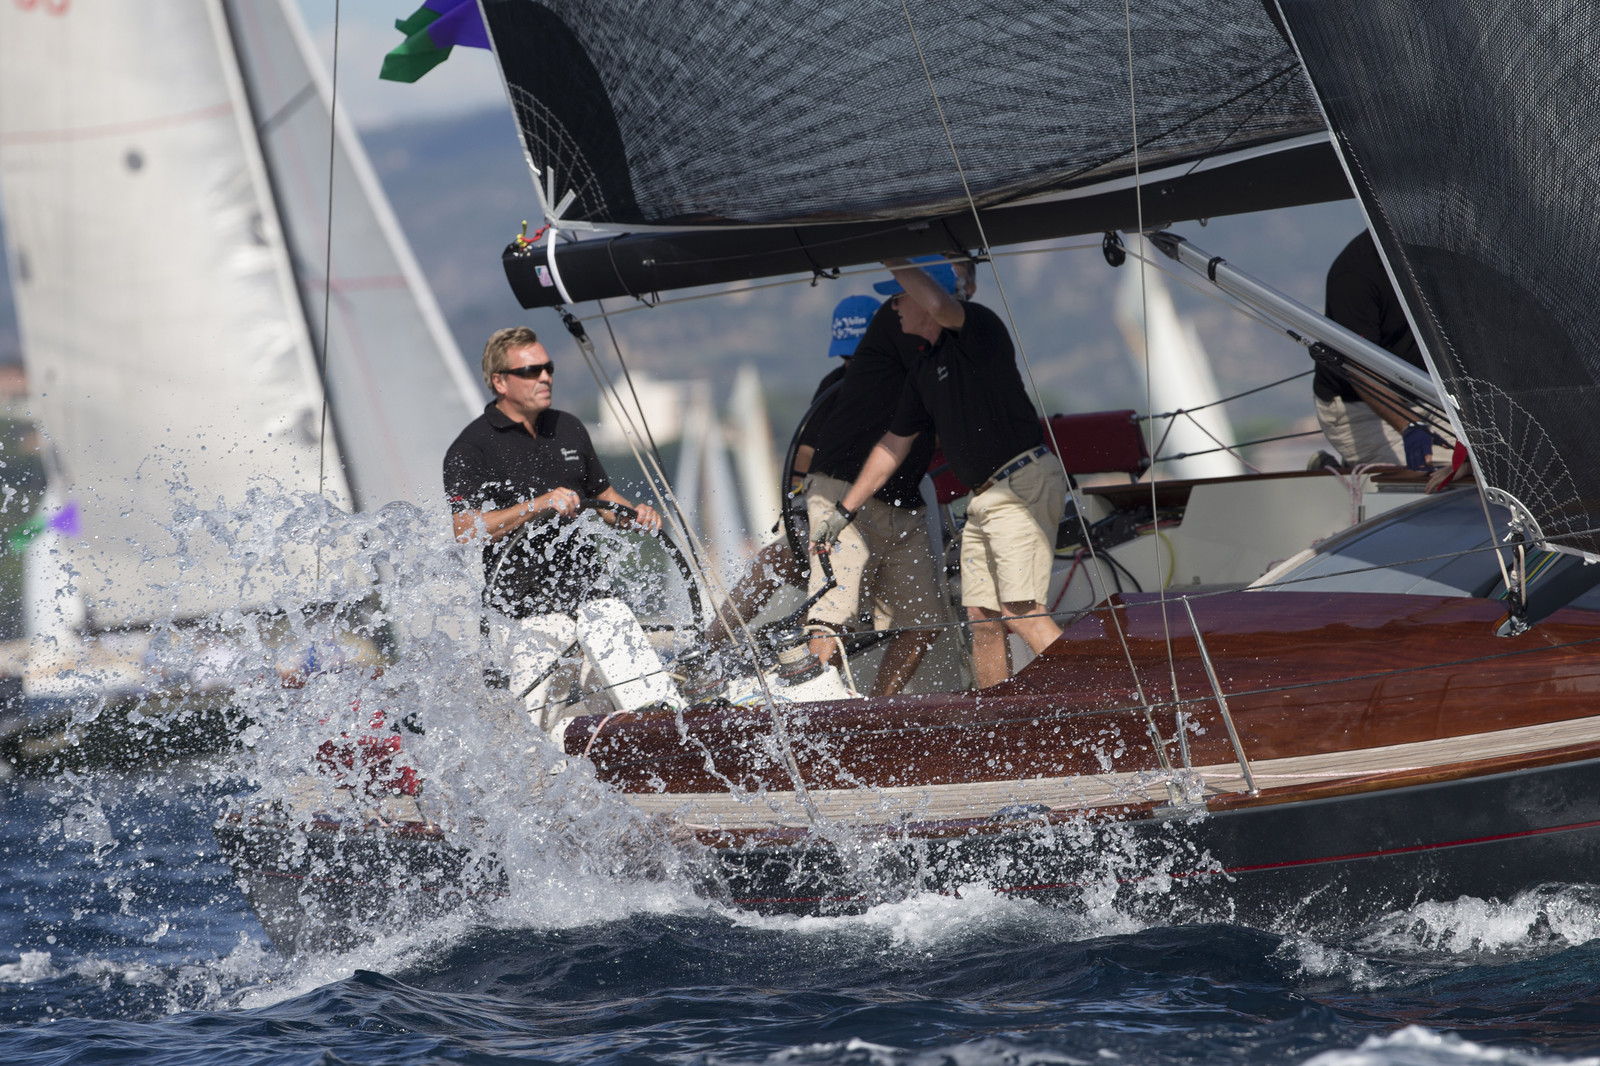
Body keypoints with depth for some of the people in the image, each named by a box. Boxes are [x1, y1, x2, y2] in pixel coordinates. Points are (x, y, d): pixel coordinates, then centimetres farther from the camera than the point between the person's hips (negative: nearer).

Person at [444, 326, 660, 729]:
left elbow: (602, 495, 28)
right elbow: (467, 529, -16)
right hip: (528, 612, -6)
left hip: (592, 595, 6)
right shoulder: (470, 449, -4)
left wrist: (635, 514, 7)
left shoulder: (569, 429, 16)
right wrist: (540, 506, -22)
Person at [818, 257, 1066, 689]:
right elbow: (894, 443, 24)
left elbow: (940, 305, -32)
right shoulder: (923, 371, 18)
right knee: (982, 619, 5)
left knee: (1020, 613, -19)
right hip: (984, 499, 9)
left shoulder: (978, 326, -8)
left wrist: (891, 258, -18)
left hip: (1025, 486, -9)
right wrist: (843, 511, 25)